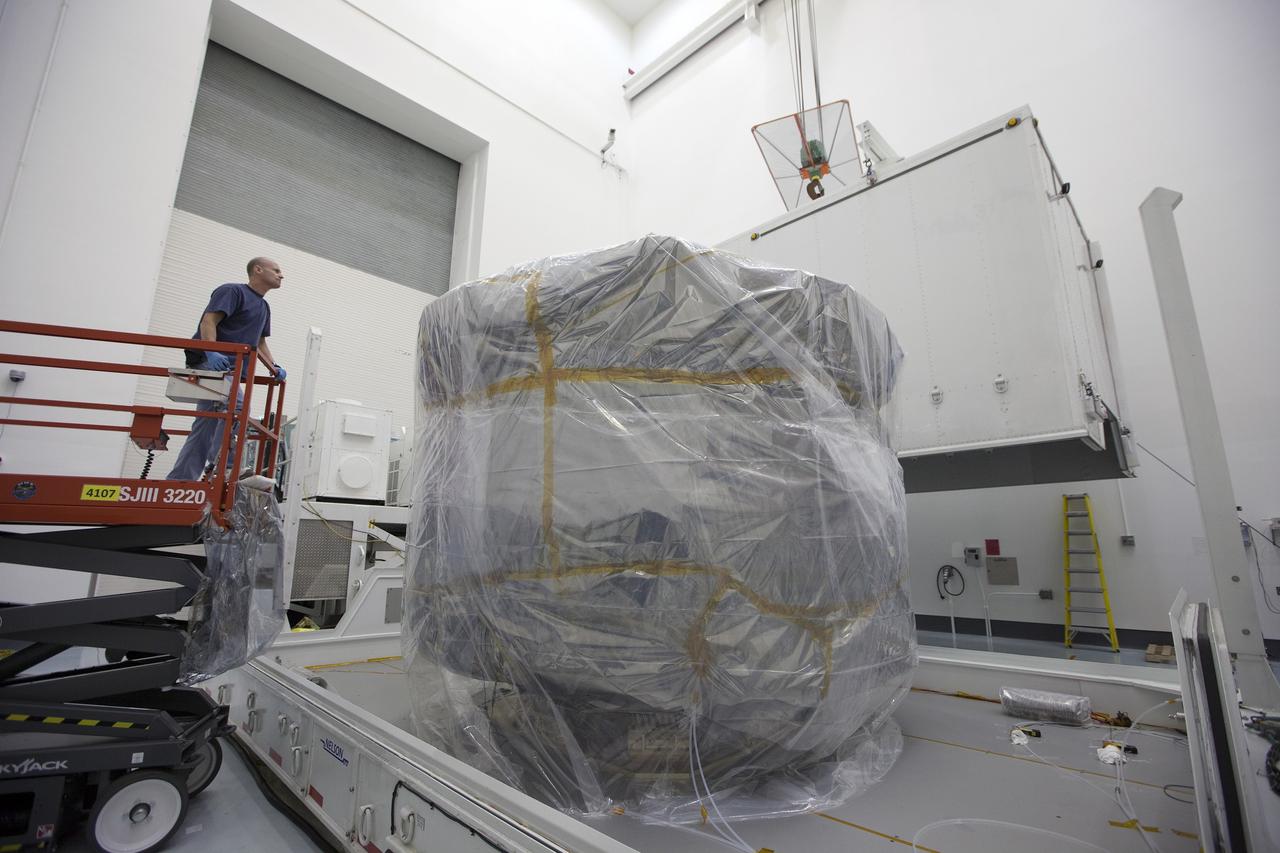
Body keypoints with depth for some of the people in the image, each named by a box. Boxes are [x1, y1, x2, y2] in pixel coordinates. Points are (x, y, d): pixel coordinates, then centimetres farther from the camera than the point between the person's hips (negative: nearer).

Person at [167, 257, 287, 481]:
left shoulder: (264, 307, 22)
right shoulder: (232, 291, -4)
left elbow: (260, 342, 24)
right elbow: (208, 321, -15)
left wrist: (275, 367, 8)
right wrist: (211, 352, -31)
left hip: (230, 367, 9)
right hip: (211, 361, -9)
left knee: (206, 428, 7)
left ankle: (179, 480, 11)